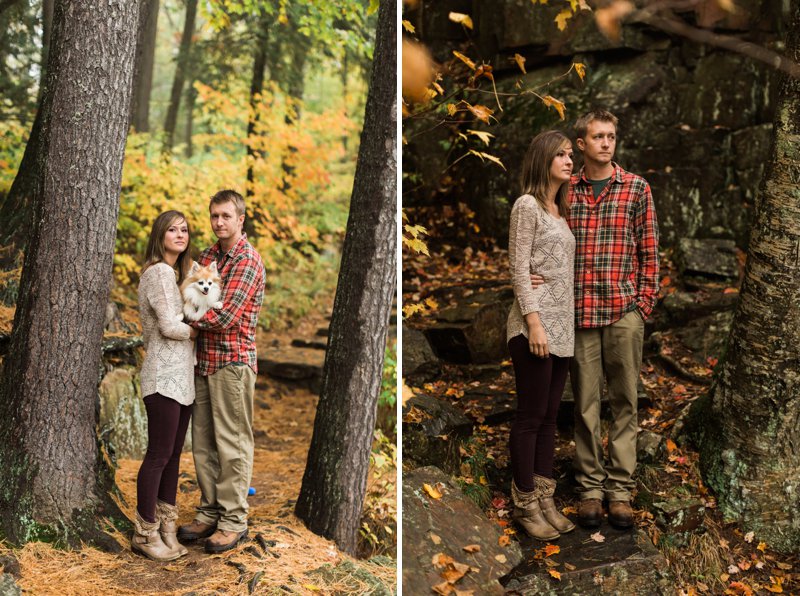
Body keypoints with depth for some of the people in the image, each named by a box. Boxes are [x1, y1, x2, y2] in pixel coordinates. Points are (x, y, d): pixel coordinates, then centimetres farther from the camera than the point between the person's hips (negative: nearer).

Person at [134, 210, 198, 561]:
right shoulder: (160, 272, -11)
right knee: (159, 455, -4)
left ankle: (166, 529, 17)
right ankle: (145, 534, 5)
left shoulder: (175, 273, 18)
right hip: (164, 375, -9)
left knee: (173, 455, 11)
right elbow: (169, 326, -17)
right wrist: (194, 331, -1)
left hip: (181, 375, 9)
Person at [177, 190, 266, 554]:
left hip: (232, 362, -7)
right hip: (204, 360, 8)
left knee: (232, 444, -1)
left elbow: (225, 316, -18)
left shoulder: (248, 261, -11)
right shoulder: (206, 256, 13)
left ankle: (234, 521, 7)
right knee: (203, 442, 12)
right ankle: (210, 512, 22)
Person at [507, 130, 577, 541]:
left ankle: (544, 499, 17)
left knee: (549, 416, 10)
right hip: (535, 323, -8)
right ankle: (525, 504, 7)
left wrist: (566, 321, 11)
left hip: (563, 326, 8)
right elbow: (519, 268, -11)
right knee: (530, 416, -2)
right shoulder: (527, 205, -6)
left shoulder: (560, 210, 17)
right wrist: (534, 321, -18)